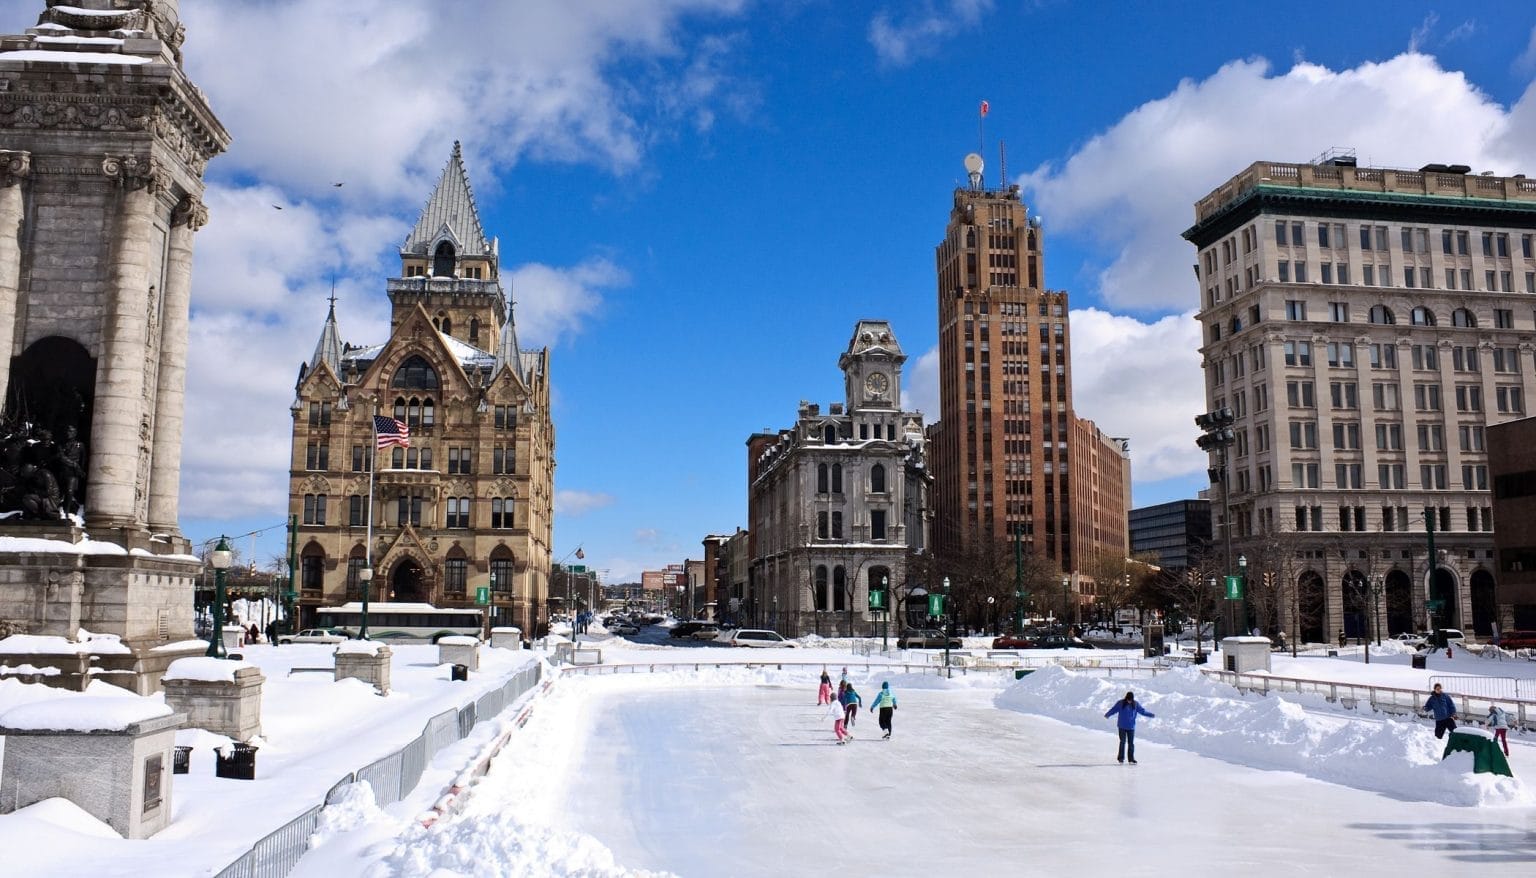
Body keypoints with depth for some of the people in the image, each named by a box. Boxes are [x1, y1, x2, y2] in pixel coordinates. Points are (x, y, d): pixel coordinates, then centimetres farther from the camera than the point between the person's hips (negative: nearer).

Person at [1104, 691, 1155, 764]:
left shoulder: (1135, 704, 3)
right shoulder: (1120, 703, -6)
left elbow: (1142, 711, 11)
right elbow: (1113, 709, -9)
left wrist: (1151, 715, 6)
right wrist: (1107, 715, -23)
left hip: (1131, 727, 3)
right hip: (1122, 726, -3)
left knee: (1131, 743, 3)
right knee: (1123, 742, -8)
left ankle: (1131, 758, 11)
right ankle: (1121, 758, 2)